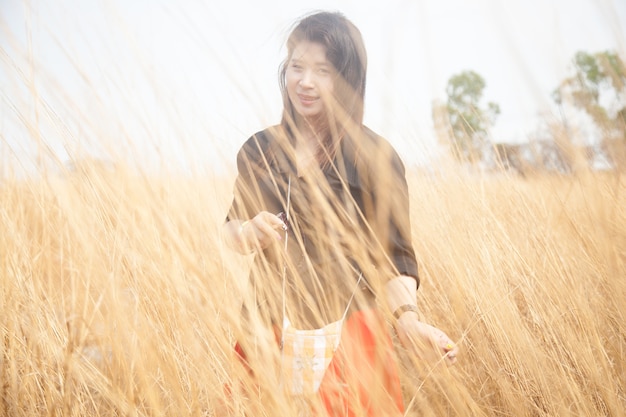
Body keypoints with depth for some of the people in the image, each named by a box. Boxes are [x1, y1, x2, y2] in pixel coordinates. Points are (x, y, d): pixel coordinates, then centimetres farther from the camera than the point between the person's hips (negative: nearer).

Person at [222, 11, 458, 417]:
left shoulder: (376, 159, -9)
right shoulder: (258, 150, 3)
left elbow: (393, 257, -9)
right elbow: (233, 227, 14)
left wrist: (407, 317, -27)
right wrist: (251, 233, -9)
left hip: (344, 337, -4)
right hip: (265, 334, 4)